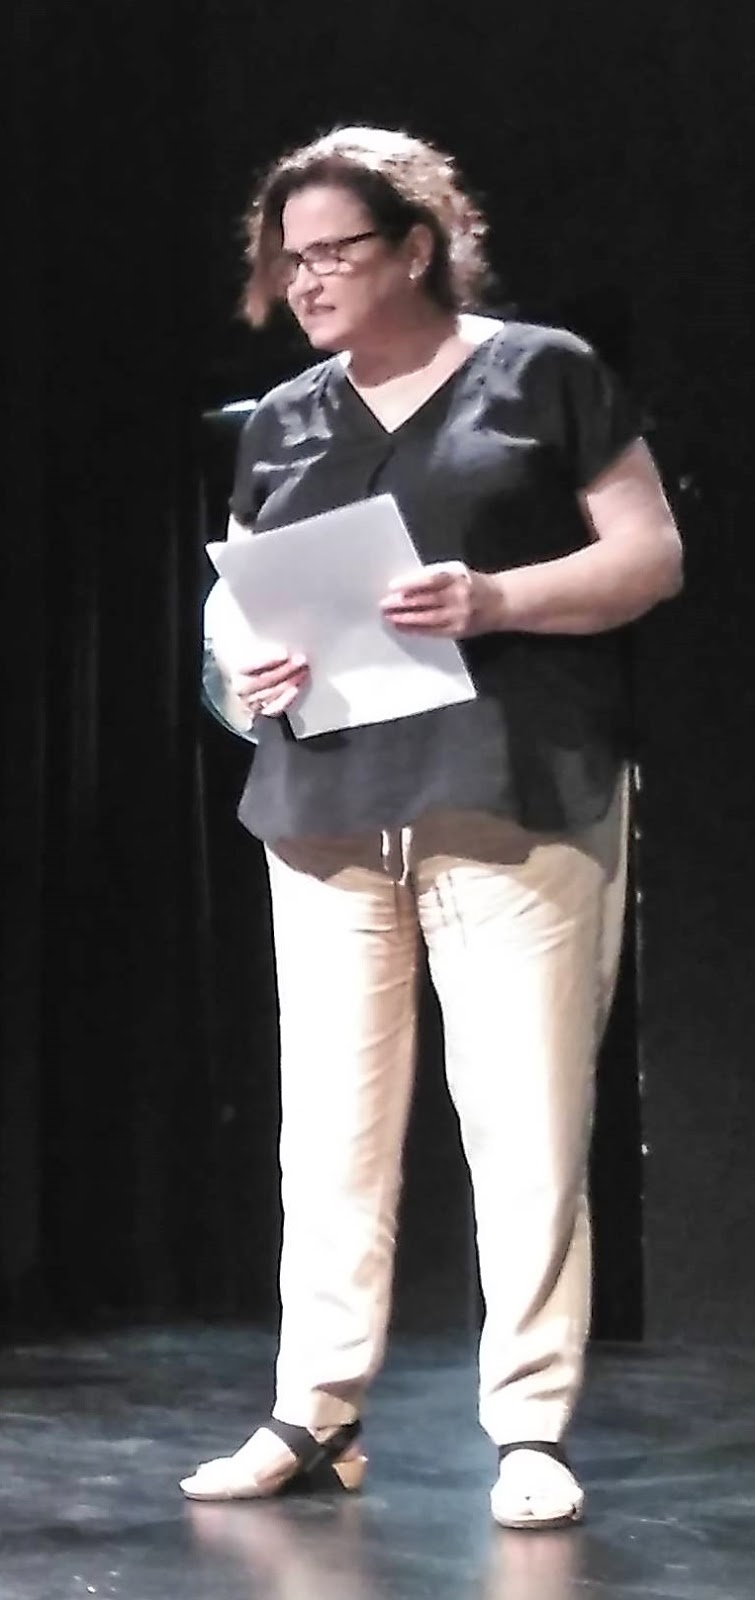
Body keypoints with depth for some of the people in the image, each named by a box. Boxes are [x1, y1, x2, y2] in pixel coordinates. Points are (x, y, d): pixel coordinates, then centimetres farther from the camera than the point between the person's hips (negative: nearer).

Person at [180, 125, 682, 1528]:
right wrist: (249, 668, -3)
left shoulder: (542, 373, 3)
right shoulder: (284, 423, 17)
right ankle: (316, 1416, 14)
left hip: (512, 804, -4)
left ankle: (530, 1430, 4)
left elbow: (652, 555, -1)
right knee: (329, 1122, 6)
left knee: (526, 1123, -3)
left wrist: (494, 599, -17)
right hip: (328, 816, 4)